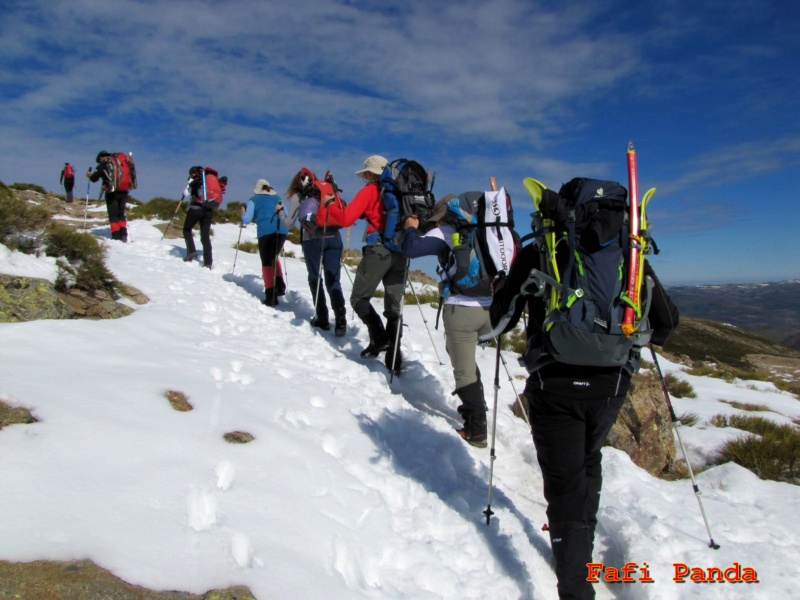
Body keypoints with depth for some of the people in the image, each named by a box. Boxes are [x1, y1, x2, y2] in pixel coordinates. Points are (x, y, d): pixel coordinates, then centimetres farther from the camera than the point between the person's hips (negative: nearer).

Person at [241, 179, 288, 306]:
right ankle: (279, 286, 10)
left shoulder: (254, 200, 14)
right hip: (281, 231, 4)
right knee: (274, 257, 25)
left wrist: (243, 213, 29)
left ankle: (271, 296, -11)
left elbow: (246, 220, 9)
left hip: (265, 232, -4)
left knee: (267, 263, -1)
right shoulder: (277, 198, 24)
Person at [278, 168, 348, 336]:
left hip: (312, 240, -2)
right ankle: (340, 318, -14)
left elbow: (288, 224, 11)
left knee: (315, 279, 12)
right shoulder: (327, 188, 17)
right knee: (333, 280, 1)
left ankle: (322, 318, 8)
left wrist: (280, 212, 29)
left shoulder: (297, 197, 9)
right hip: (334, 238, 2)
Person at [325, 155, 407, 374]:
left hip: (378, 250, -5)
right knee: (394, 305, 7)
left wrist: (331, 207, 13)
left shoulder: (369, 191, 1)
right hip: (401, 251, 5)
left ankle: (379, 337, -10)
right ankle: (394, 359, 5)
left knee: (359, 298, 9)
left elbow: (346, 218, -5)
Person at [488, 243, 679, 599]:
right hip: (611, 383, 3)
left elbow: (502, 317, 3)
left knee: (565, 482, 6)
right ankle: (581, 549, 41)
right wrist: (646, 335, 31)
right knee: (588, 461, 28)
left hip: (554, 383, -3)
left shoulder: (536, 253, 0)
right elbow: (666, 320, 9)